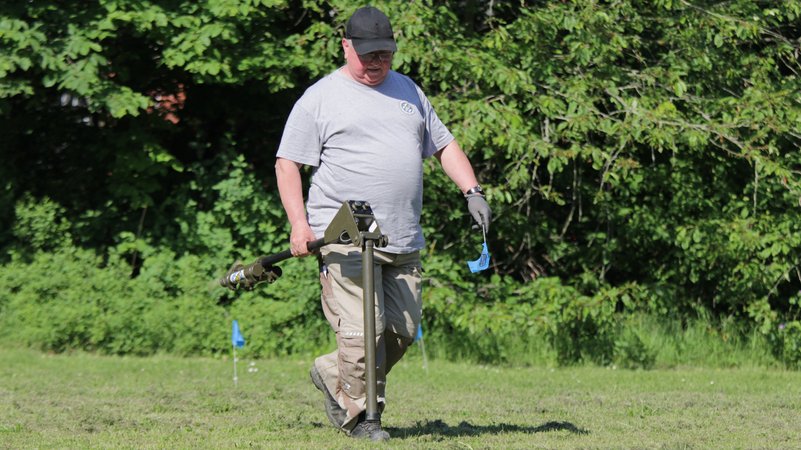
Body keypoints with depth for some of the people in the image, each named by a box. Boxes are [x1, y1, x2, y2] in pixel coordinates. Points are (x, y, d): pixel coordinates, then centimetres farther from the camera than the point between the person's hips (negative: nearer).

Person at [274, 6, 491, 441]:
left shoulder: (407, 90, 19)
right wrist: (298, 222, -11)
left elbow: (444, 145, 23)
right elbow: (287, 163, 0)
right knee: (363, 329, -13)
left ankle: (332, 374, 24)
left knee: (402, 330, 3)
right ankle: (357, 414, 3)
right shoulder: (320, 98, 2)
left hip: (404, 242, 6)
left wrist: (472, 191, 8)